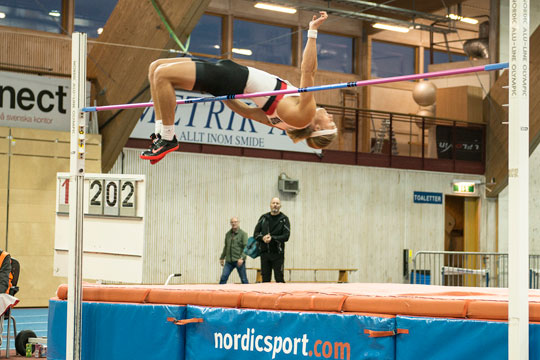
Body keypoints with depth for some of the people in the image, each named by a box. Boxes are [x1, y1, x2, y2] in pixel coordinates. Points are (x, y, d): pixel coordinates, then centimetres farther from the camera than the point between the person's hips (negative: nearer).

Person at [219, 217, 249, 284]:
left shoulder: (243, 234, -4)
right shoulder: (228, 234, 14)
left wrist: (242, 258, -21)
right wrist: (222, 258, 22)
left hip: (239, 261, -4)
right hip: (229, 261, 4)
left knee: (244, 279, 2)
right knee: (223, 277, -5)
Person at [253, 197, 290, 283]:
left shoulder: (284, 219, 1)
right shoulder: (263, 218, 11)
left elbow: (286, 236, -8)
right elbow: (255, 234, 9)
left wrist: (272, 238, -19)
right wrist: (262, 238, -12)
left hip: (278, 253, -3)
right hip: (264, 252, 3)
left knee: (279, 278, -5)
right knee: (265, 279, 5)